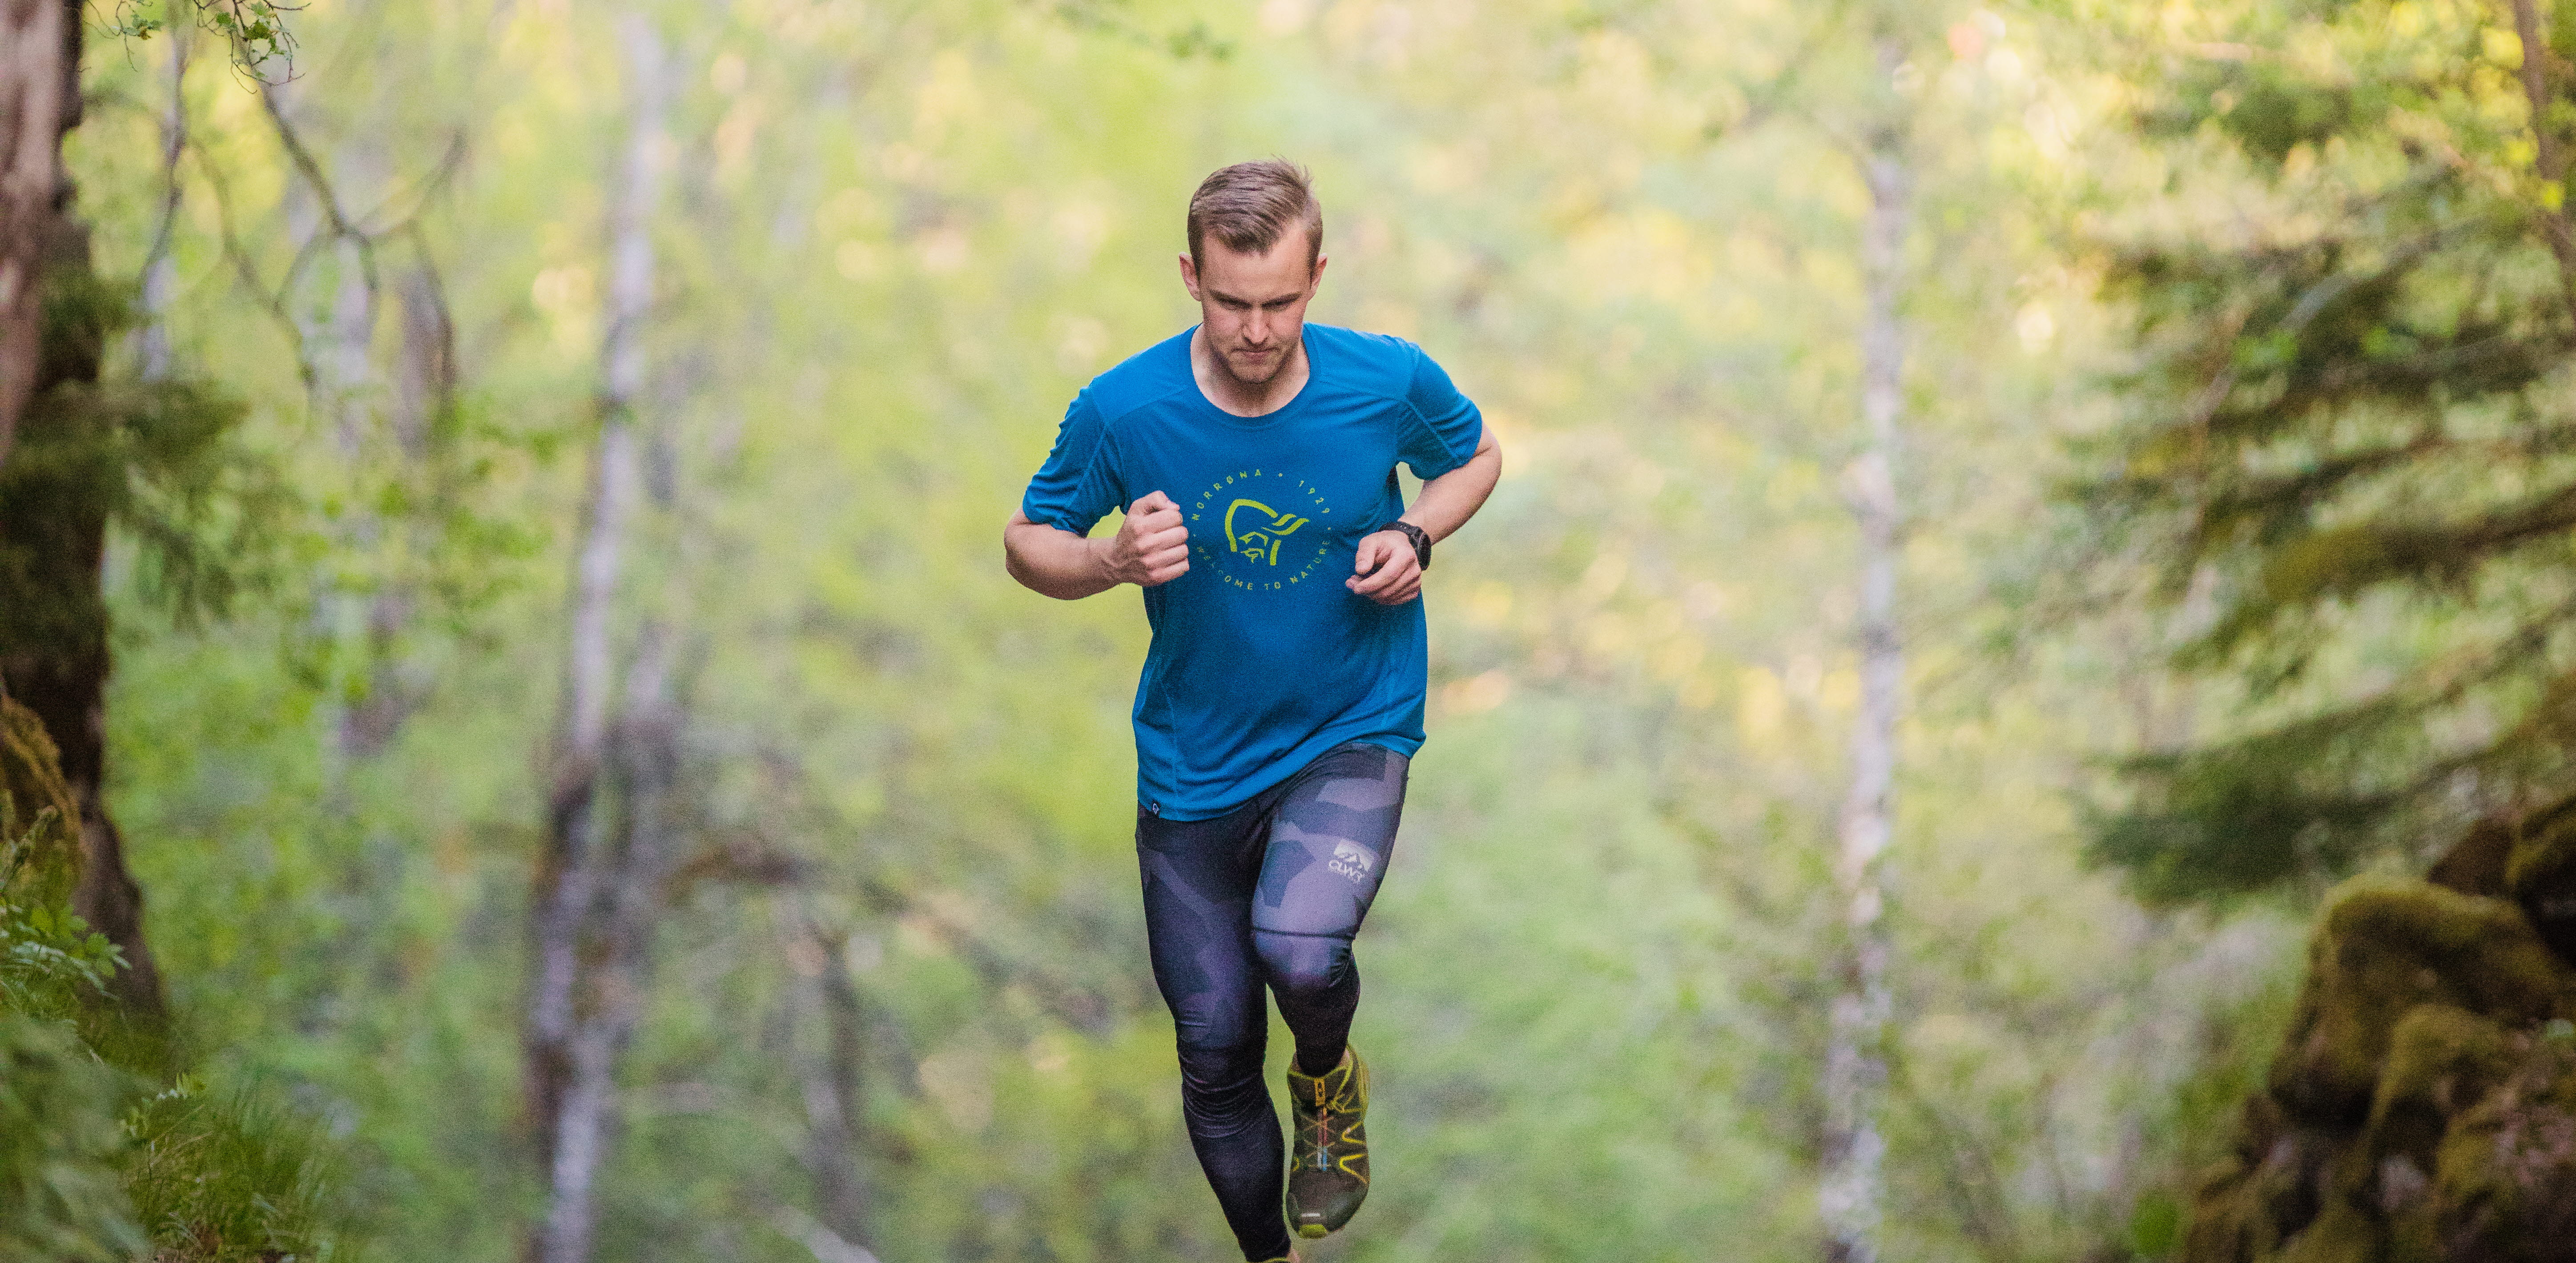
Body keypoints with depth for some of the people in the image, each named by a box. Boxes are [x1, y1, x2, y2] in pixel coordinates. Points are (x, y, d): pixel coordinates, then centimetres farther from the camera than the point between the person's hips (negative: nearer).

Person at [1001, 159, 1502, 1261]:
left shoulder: (1389, 382, -14)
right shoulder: (1121, 411, -16)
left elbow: (1476, 455, 8)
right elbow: (1027, 543, -1)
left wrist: (1416, 536, -13)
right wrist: (1113, 562, -24)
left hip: (1353, 733, -2)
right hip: (1193, 762, 2)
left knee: (1299, 947, -30)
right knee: (1214, 1054, 8)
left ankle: (1329, 1081, 7)